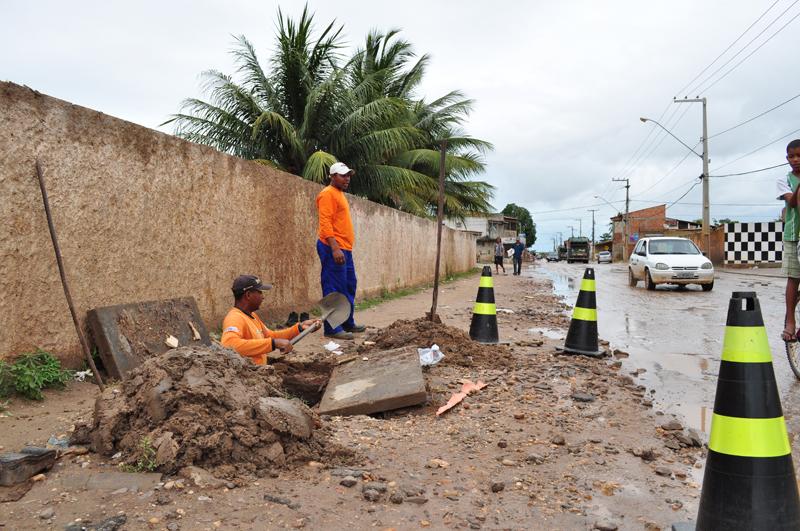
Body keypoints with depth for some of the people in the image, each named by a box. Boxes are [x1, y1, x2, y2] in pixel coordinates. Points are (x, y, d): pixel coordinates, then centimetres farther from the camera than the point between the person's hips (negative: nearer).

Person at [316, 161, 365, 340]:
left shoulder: (340, 194, 21)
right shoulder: (328, 194, -9)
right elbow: (325, 223, -18)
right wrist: (335, 248, -26)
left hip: (344, 248, 10)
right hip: (333, 249, -10)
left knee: (349, 287, 14)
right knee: (334, 289, -8)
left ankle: (348, 323, 24)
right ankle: (332, 328, -3)